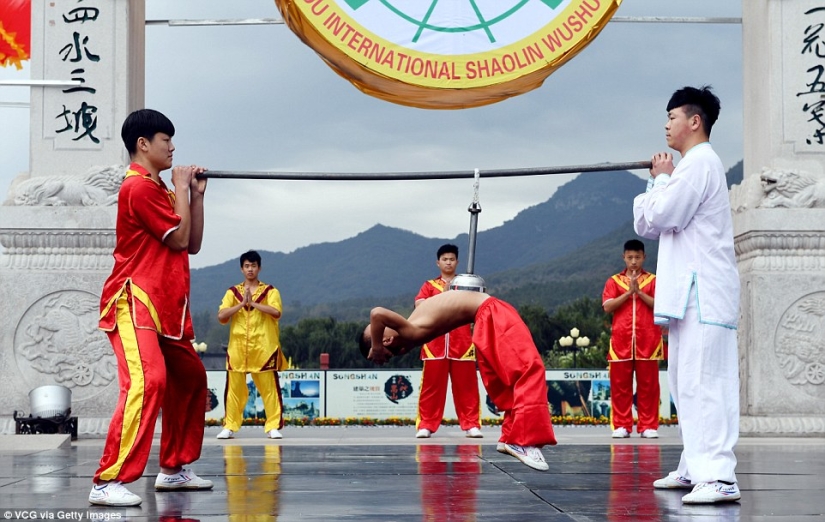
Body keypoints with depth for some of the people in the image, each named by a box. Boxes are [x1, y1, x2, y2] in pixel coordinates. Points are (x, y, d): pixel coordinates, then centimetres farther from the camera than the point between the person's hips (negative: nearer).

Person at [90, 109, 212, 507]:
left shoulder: (160, 190, 20)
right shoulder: (139, 187, -11)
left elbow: (193, 244, 19)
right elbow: (179, 238, -12)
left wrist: (196, 194, 13)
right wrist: (182, 188, -2)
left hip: (167, 308, 11)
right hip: (135, 303, -11)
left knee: (191, 380, 18)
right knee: (148, 381, -26)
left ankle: (174, 468, 28)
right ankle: (108, 482, -30)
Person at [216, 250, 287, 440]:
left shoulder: (270, 291, 5)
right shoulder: (233, 292, 11)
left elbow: (276, 312, -13)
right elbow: (221, 316, -2)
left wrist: (253, 303, -16)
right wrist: (242, 303, -12)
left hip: (264, 348, -2)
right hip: (238, 348, 2)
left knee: (269, 388, -3)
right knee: (234, 388, 1)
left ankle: (273, 427, 1)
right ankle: (230, 427, 7)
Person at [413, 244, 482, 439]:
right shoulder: (429, 286, 13)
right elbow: (419, 306, -4)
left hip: (462, 343, 0)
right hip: (435, 343, 0)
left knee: (466, 385, 0)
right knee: (432, 386, -2)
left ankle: (471, 425, 2)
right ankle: (426, 425, 0)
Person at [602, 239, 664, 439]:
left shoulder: (653, 281, 11)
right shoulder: (614, 282, 12)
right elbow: (607, 306, -2)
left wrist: (639, 291, -10)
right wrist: (628, 292, -10)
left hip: (647, 341, -1)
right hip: (621, 341, 1)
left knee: (648, 385, -1)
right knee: (620, 385, -1)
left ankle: (648, 426, 2)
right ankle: (621, 426, 4)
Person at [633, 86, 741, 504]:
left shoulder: (700, 162, -9)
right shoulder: (693, 165, 23)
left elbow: (662, 215, -18)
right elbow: (647, 226, 21)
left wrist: (661, 178, -1)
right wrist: (660, 182, 7)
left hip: (703, 292, -11)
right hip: (691, 290, 11)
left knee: (704, 381, -17)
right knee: (687, 382, 13)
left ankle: (718, 476, -22)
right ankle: (696, 467, 18)